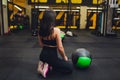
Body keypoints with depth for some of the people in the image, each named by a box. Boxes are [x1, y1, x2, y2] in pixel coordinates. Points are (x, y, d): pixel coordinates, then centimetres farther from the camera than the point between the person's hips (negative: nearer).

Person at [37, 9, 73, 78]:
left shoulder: (40, 30, -4)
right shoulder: (56, 30, -22)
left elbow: (41, 45, 7)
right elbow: (60, 48, -17)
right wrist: (64, 57, 1)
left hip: (43, 55, 7)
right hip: (52, 56, -7)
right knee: (70, 68, 11)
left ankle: (43, 64, 11)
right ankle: (49, 66, -4)